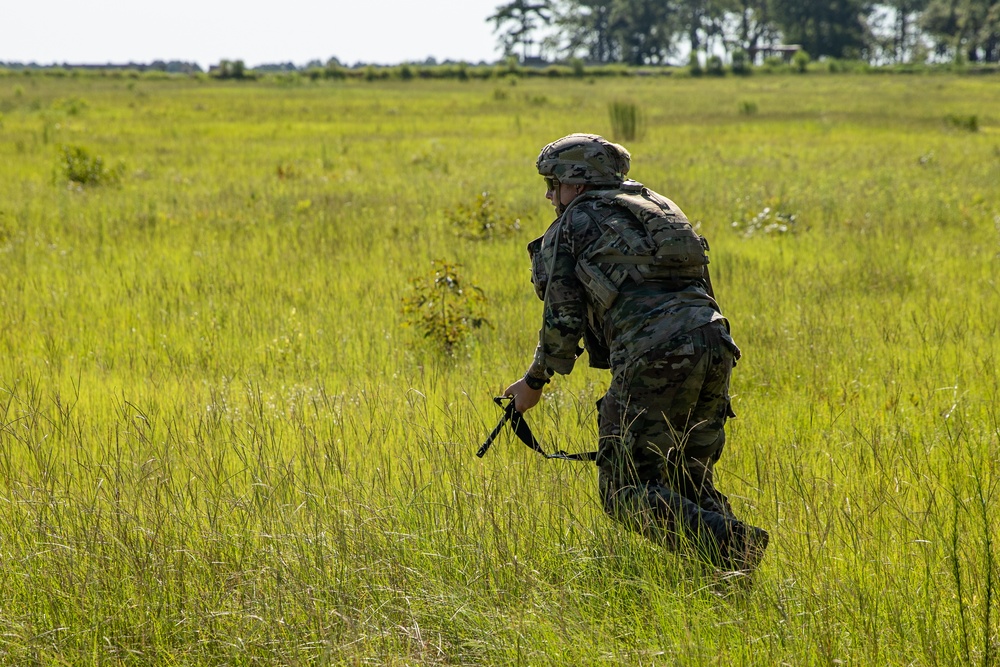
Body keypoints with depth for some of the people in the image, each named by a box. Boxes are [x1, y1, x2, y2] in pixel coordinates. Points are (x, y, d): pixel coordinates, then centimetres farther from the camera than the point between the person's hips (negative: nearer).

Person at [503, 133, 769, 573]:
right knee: (688, 478, 19)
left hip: (654, 355, -7)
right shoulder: (657, 207, 30)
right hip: (712, 341, 7)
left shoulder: (570, 227, 11)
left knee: (625, 488, -1)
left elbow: (563, 318, 7)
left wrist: (534, 383, 21)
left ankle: (727, 546, -21)